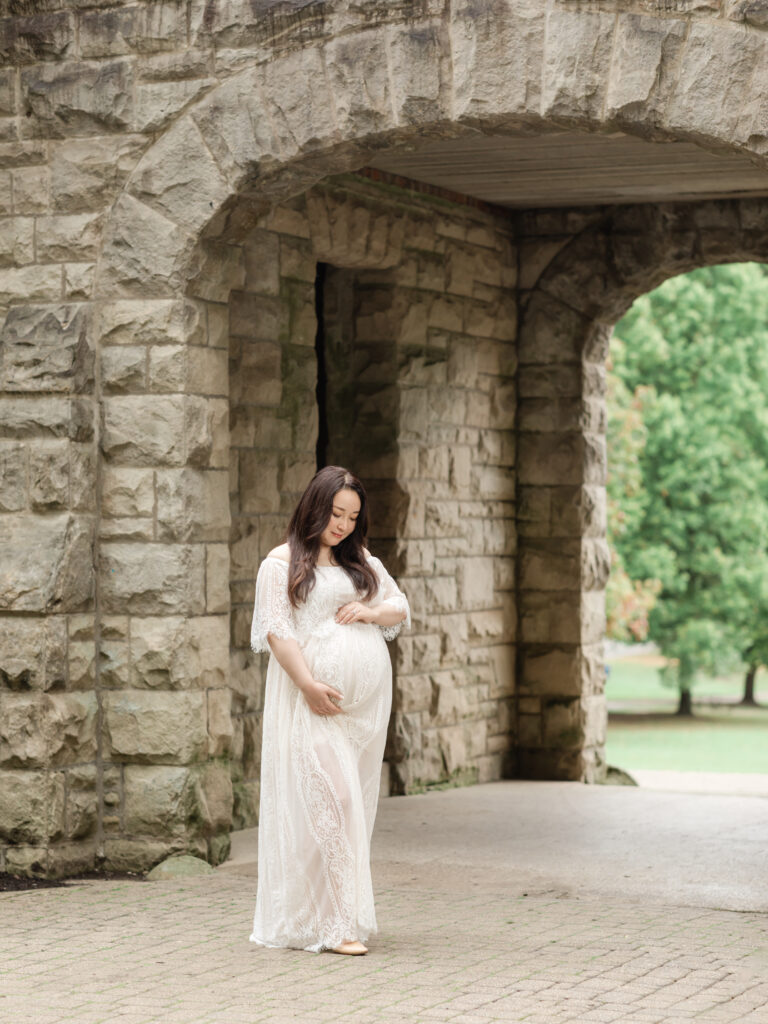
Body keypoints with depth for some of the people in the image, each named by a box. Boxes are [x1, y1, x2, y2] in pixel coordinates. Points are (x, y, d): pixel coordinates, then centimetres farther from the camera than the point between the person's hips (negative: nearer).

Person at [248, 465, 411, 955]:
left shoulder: (362, 562, 18)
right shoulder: (282, 563, 0)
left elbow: (402, 608, 21)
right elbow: (276, 631, -8)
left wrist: (373, 611, -1)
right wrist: (308, 684, -18)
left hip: (367, 697, 6)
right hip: (314, 697, -6)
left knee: (356, 802, 6)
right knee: (329, 797, -14)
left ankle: (345, 912, 14)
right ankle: (334, 921, -15)